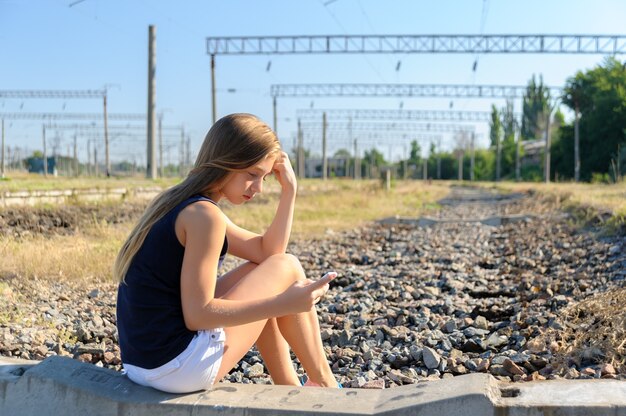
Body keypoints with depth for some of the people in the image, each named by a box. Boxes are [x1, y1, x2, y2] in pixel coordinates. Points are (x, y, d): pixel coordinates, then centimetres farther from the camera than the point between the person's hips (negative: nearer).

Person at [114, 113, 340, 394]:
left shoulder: (182, 206, 13)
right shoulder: (203, 215, -16)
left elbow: (266, 252, 13)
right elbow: (197, 315, -19)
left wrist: (288, 190, 8)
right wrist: (285, 303, -19)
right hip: (179, 367, -10)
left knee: (260, 275, 23)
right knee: (287, 269, 1)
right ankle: (324, 383, 16)